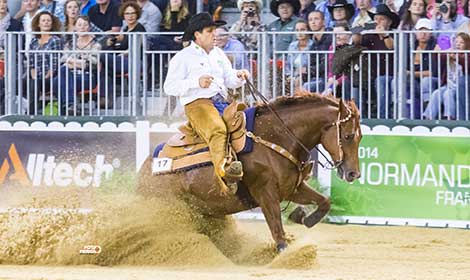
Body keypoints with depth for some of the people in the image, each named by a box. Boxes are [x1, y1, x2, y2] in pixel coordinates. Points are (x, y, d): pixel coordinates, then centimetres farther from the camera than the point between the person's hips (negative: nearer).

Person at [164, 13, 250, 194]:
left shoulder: (218, 54, 24)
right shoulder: (183, 58, 3)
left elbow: (229, 79, 25)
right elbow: (169, 87, -3)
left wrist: (239, 77, 0)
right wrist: (197, 82, -15)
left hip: (221, 102, 9)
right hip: (197, 104, -9)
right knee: (217, 130, -35)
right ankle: (222, 168, -58)